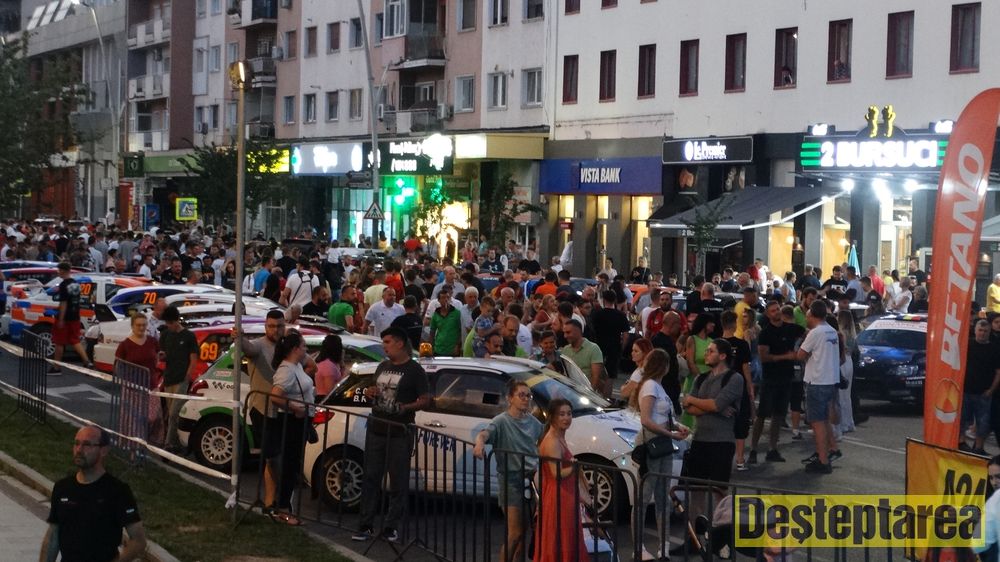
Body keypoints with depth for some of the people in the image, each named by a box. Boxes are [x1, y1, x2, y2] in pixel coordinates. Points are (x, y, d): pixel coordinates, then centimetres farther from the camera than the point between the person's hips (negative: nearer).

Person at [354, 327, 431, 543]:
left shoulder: (414, 370, -5)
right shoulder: (383, 366, 15)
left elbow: (425, 400, -8)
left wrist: (405, 408, -23)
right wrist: (369, 394, 3)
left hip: (399, 433, -6)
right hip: (376, 428, 6)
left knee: (398, 482, 0)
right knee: (371, 477, 6)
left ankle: (391, 526, 7)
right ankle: (367, 525, 10)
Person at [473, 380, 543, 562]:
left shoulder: (533, 422, 8)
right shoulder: (501, 421, -10)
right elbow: (484, 433, -28)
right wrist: (480, 443, -50)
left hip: (531, 479, 5)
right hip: (510, 480, -5)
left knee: (523, 531, 10)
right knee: (515, 533, -7)